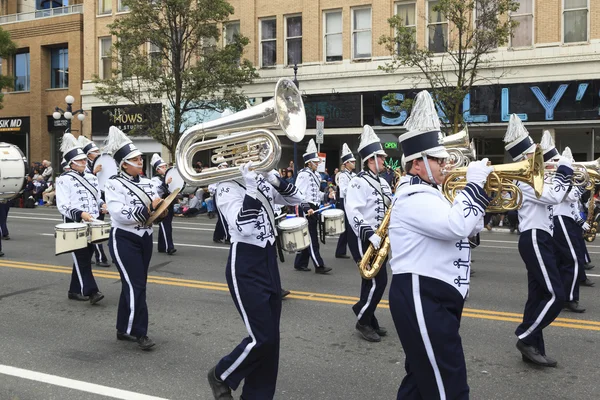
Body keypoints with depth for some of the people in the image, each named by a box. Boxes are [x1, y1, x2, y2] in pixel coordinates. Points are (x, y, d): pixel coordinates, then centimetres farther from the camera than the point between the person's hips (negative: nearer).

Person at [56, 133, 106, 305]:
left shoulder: (91, 178, 13)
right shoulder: (64, 180, -8)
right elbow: (62, 206, -15)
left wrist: (102, 205, 0)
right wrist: (80, 214, -28)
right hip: (75, 225, -7)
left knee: (84, 258, 12)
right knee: (82, 259, -7)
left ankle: (74, 290, 23)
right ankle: (91, 291, -9)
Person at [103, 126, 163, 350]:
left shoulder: (146, 183, 8)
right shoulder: (114, 185, -11)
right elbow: (121, 214, -24)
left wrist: (161, 207, -15)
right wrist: (149, 207, -23)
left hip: (145, 238, 7)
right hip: (124, 240, -7)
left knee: (131, 285, 14)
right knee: (136, 286, -9)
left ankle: (124, 329, 25)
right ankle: (139, 332, 2)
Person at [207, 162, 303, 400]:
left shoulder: (261, 182, 8)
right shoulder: (226, 187, -12)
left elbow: (295, 199, 8)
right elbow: (244, 227, -26)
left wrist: (275, 179, -7)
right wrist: (251, 188, -28)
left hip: (269, 261, 7)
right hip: (245, 267, -7)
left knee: (270, 337, 10)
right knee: (263, 337, -8)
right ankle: (221, 376, 18)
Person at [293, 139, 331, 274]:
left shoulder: (315, 175, 14)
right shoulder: (303, 175, -14)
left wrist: (324, 195, 8)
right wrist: (306, 208, -26)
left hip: (313, 208, 9)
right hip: (306, 209, -9)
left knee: (307, 237, 13)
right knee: (312, 239, -5)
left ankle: (300, 263, 21)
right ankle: (319, 266, -2)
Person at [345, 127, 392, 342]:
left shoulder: (382, 182, 14)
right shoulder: (359, 182, -15)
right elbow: (353, 213, -25)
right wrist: (370, 235, -29)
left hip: (377, 237, 9)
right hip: (362, 238, -9)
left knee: (371, 280, 14)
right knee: (378, 280, -9)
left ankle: (369, 320, 24)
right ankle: (363, 321, 5)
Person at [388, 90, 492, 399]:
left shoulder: (428, 194, 17)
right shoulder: (414, 198, -17)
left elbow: (468, 228, 22)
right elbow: (457, 226, -30)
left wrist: (482, 191, 8)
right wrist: (474, 183, -18)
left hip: (433, 298, 11)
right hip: (421, 299, -11)